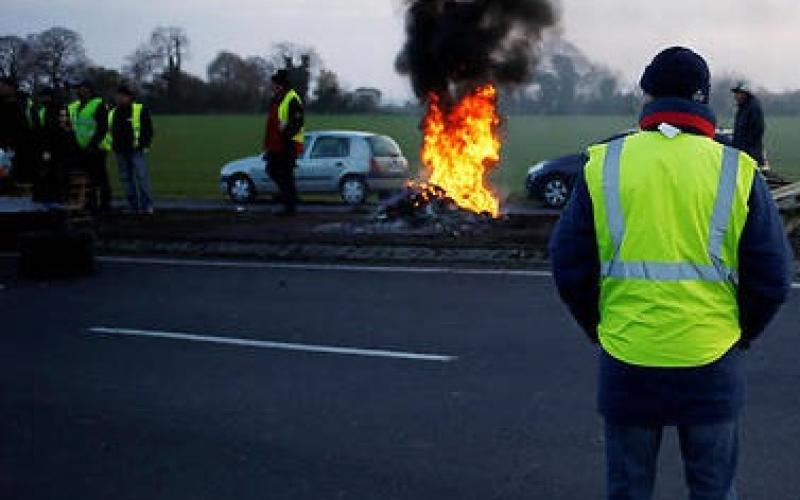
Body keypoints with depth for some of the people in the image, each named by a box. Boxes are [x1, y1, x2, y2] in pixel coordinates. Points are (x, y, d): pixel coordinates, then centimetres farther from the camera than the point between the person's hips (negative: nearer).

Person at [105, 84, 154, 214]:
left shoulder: (140, 110, -1)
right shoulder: (113, 113, 16)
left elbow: (148, 129, -2)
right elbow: (109, 131, 24)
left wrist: (145, 144, -8)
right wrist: (109, 145, 15)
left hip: (137, 150, -6)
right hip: (121, 152, 6)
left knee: (141, 177, -10)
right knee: (126, 179, 7)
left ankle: (147, 206, -5)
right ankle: (134, 207, 14)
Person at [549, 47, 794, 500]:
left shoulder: (604, 165, -3)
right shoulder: (737, 172, -4)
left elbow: (569, 266, 1)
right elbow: (772, 277, -1)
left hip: (627, 360, 1)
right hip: (712, 361, 0)